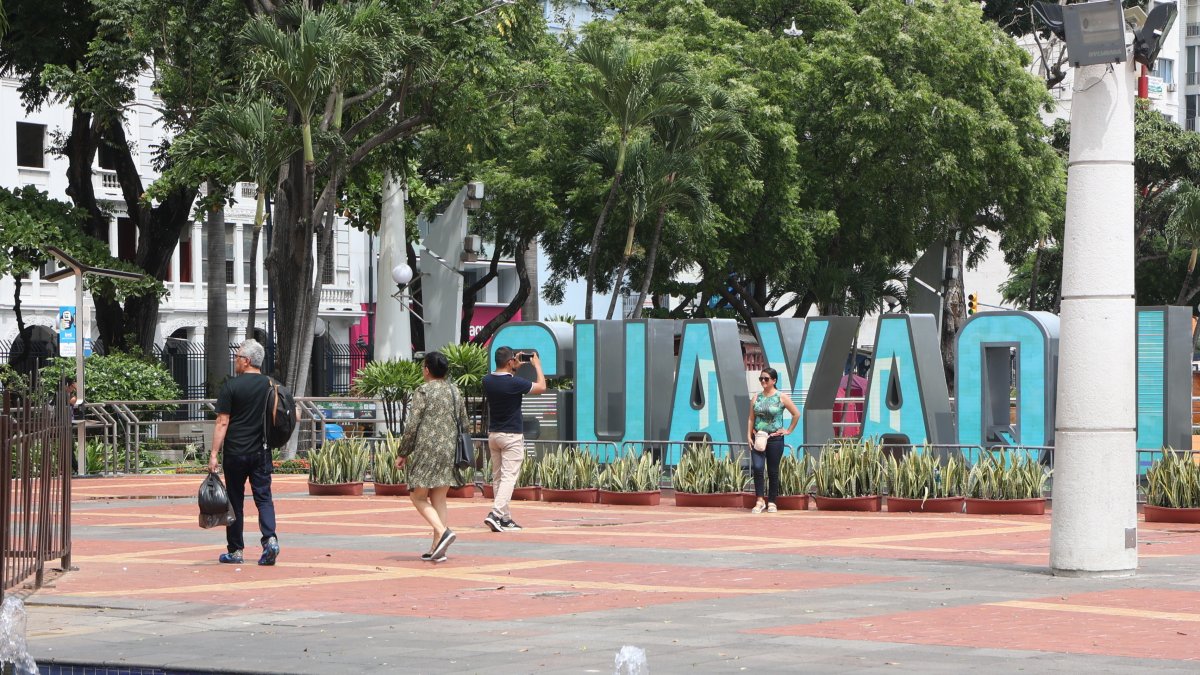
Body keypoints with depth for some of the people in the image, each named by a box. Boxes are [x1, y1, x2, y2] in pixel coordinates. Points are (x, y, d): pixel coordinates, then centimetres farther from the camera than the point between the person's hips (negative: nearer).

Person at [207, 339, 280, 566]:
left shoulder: (231, 386, -8)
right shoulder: (270, 385, 5)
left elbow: (222, 422, -10)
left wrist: (214, 454, -9)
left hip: (235, 452, -3)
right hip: (261, 452, 3)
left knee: (235, 501, 6)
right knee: (264, 497, 5)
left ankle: (235, 551, 12)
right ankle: (270, 539, -16)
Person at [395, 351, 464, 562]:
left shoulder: (423, 391, -8)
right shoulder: (455, 391, 11)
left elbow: (412, 426, -10)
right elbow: (463, 424, 15)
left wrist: (403, 453, 0)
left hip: (427, 450, -6)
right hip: (450, 451, 6)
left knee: (418, 497, 3)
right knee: (439, 499, 10)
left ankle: (443, 532, -18)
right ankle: (437, 549, 6)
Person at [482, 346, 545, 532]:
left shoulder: (487, 380, 0)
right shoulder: (514, 383, -18)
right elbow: (541, 386, -5)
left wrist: (514, 370, 25)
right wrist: (537, 365, 7)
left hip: (493, 434, 7)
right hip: (512, 436, -7)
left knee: (497, 477, 11)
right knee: (509, 477, -8)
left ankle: (505, 518, 13)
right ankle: (495, 514, -21)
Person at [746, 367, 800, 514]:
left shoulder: (781, 397, -1)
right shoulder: (756, 398, 8)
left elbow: (796, 414, 3)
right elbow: (751, 419, 9)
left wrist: (789, 430, 0)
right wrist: (749, 436, -1)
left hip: (775, 439, -2)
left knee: (773, 471, 4)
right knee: (757, 467, -14)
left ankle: (771, 502, 14)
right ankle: (759, 501, -9)